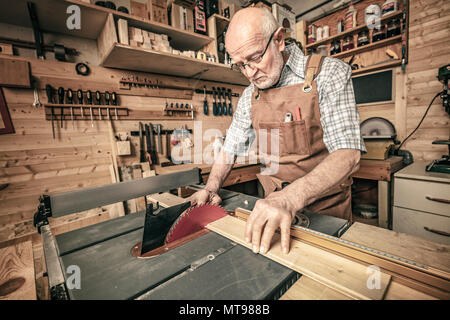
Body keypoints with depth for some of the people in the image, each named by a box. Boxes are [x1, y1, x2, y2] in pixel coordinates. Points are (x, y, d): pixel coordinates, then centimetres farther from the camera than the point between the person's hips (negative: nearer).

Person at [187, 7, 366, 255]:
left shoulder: (329, 74, -14)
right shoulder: (250, 96, 1)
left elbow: (347, 154, -24)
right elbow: (230, 147, 8)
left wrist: (290, 197, -39)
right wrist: (211, 188, -6)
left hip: (326, 207, -3)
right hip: (273, 206, 4)